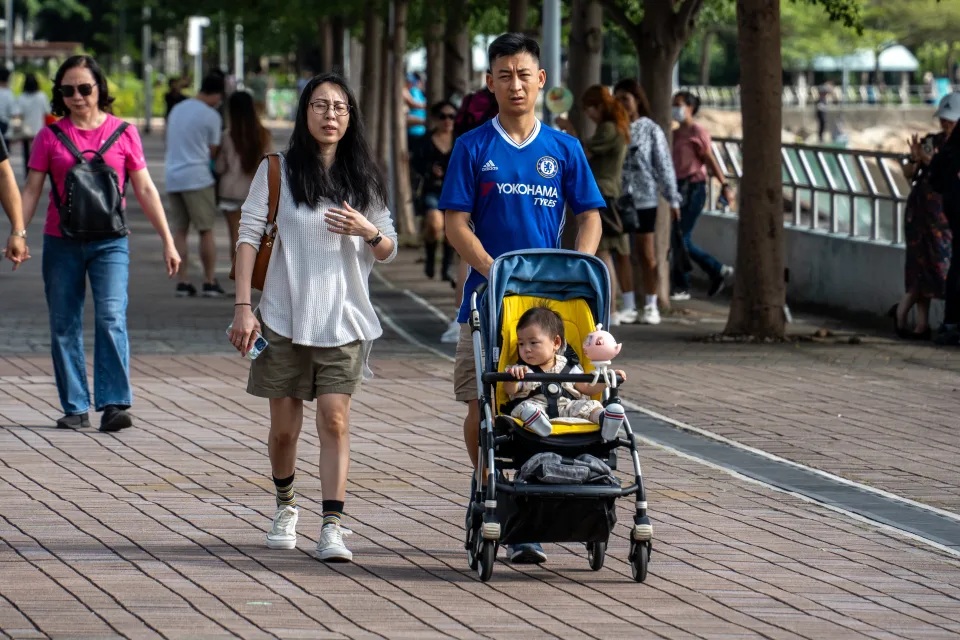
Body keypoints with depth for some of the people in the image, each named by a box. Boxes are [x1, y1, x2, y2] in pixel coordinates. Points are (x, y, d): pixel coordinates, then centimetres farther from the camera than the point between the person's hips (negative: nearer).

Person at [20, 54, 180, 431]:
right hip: (61, 243, 1)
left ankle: (113, 404, -17)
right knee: (64, 327, 3)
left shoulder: (123, 133, 4)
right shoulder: (50, 135, 5)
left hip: (109, 243, -1)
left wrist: (167, 241, 6)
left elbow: (145, 190, 7)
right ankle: (75, 408, 11)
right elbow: (31, 190, 6)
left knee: (111, 318, -16)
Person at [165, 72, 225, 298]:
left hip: (173, 177, 6)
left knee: (179, 231, 8)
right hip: (197, 177, -6)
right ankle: (210, 282, 2)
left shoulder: (177, 109, 15)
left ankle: (183, 281, 5)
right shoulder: (211, 116, -7)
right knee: (206, 230, 1)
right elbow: (213, 151, -3)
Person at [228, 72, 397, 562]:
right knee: (284, 427, 7)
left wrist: (369, 231, -11)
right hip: (284, 317, -1)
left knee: (335, 421, -9)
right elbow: (249, 236, -1)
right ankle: (285, 506, 33)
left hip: (343, 319, 1)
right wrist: (242, 306, -9)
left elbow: (388, 252, 12)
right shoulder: (278, 171, 1)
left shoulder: (365, 178, 9)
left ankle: (332, 528, -12)